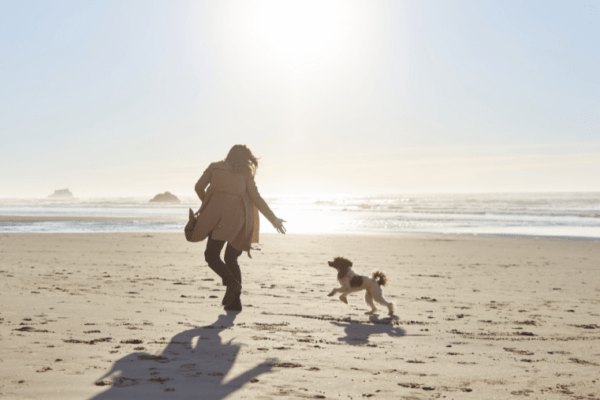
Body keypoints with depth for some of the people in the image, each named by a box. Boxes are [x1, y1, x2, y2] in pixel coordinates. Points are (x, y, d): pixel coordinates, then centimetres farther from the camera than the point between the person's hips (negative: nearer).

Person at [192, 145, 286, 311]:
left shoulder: (215, 167, 18)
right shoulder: (246, 173, 17)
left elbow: (199, 186, 7)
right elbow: (255, 197, 8)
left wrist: (207, 203, 26)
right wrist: (273, 219, 11)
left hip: (218, 214, -2)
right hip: (238, 216, 2)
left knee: (211, 255, -3)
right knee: (231, 258, 13)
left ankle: (232, 282, -28)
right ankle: (235, 301, 5)